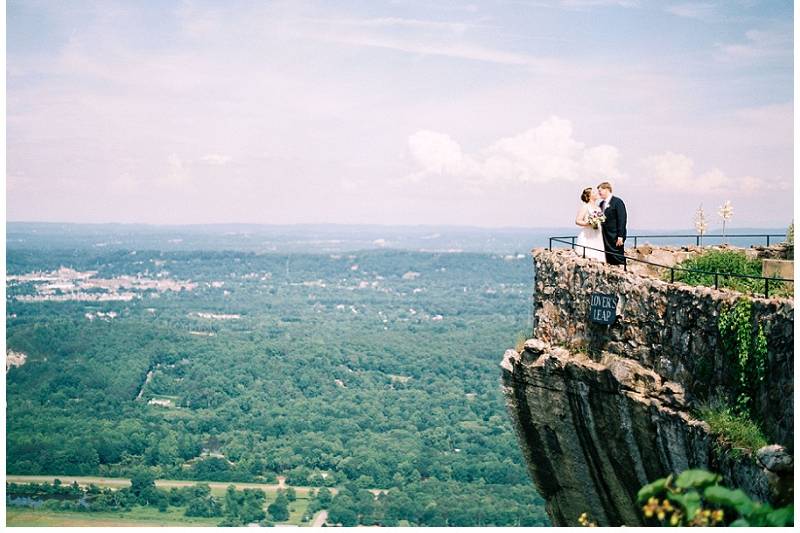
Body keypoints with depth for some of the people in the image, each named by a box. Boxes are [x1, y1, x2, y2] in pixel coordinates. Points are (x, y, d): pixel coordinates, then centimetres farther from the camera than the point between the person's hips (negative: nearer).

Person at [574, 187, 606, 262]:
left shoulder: (598, 207, 18)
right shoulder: (585, 207, -2)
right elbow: (577, 221, -9)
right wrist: (587, 223, -23)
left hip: (597, 237, 7)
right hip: (587, 237, -7)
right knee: (587, 257, -14)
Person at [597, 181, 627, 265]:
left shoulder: (617, 201, -7)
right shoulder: (602, 204, 16)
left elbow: (622, 219, -13)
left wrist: (620, 236, -17)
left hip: (615, 237, -7)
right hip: (606, 238, 7)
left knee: (619, 260, -6)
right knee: (610, 261, 6)